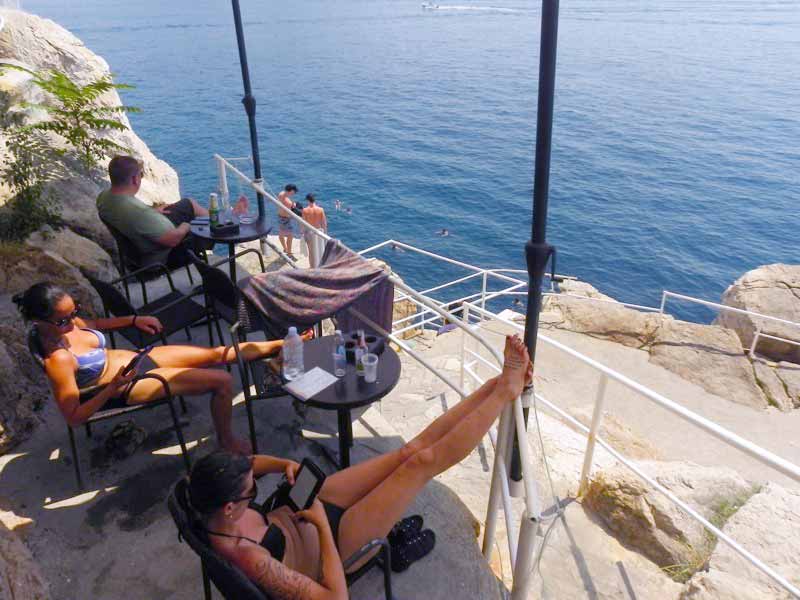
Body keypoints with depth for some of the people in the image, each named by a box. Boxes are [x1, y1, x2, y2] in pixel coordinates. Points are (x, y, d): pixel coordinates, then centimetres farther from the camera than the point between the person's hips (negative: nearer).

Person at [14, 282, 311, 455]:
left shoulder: (66, 324, -6)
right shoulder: (58, 359, -28)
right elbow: (73, 417, -23)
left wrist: (134, 320, 9)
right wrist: (113, 387, -31)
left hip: (136, 357, 8)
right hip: (128, 386, -8)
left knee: (218, 353, 5)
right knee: (222, 381, -12)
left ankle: (283, 344, 19)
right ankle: (226, 440, 12)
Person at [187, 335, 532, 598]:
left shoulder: (212, 498, -16)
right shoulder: (248, 559, -37)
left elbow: (248, 464, 7)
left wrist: (285, 465, -13)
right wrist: (323, 524, -27)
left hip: (309, 508, 6)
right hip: (334, 537, -6)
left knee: (412, 449, -5)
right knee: (423, 461, -15)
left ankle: (499, 384, 2)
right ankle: (506, 392, -1)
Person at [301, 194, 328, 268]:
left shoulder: (305, 210, -13)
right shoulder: (321, 209, -11)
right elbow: (324, 223, -5)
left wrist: (303, 233, 4)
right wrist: (325, 232, 8)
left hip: (309, 231, -1)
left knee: (312, 251, 13)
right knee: (320, 250, 16)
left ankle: (313, 267, 22)